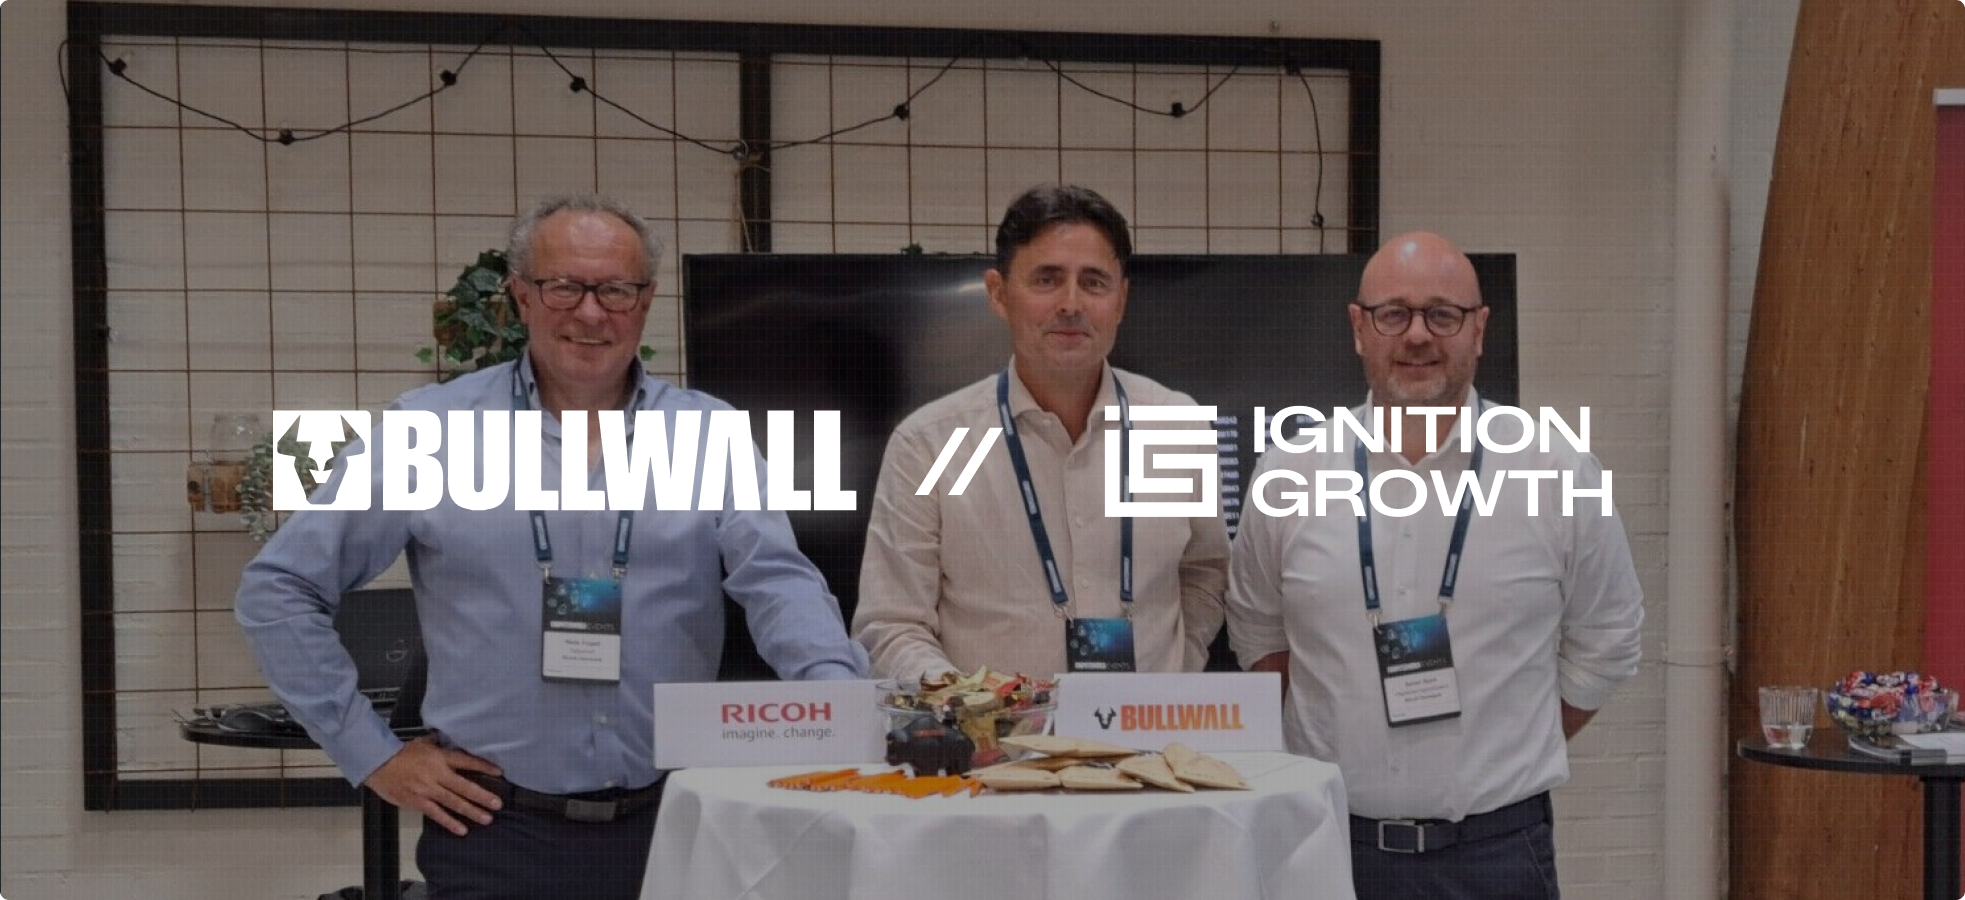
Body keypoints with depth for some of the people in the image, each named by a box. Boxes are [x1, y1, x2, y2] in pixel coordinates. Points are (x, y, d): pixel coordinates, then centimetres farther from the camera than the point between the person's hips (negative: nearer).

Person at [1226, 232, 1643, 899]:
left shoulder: (1562, 478, -2)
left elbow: (1604, 642, 9)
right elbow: (1258, 634, 13)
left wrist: (1507, 757, 7)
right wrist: (1346, 748, 8)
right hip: (1329, 843, 1)